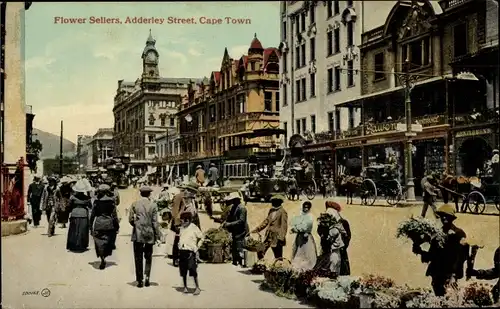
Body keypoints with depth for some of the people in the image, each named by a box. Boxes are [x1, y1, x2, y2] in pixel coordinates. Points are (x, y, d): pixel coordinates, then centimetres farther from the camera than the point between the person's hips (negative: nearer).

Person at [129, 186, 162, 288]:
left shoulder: (135, 204, -2)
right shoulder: (153, 205, -6)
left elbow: (131, 219, -2)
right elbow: (155, 222, -6)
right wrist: (158, 235, 0)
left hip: (137, 234, 0)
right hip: (149, 234, 0)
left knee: (138, 258, 7)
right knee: (148, 257, 15)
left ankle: (139, 280, 8)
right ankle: (147, 276, -1)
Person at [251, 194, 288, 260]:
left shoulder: (282, 212, -12)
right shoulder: (271, 210, 13)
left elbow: (284, 226, -15)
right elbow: (266, 221, 21)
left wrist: (281, 238, -21)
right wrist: (258, 229, 14)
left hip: (276, 237, -8)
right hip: (268, 236, 8)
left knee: (278, 256, 2)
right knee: (260, 252, 5)